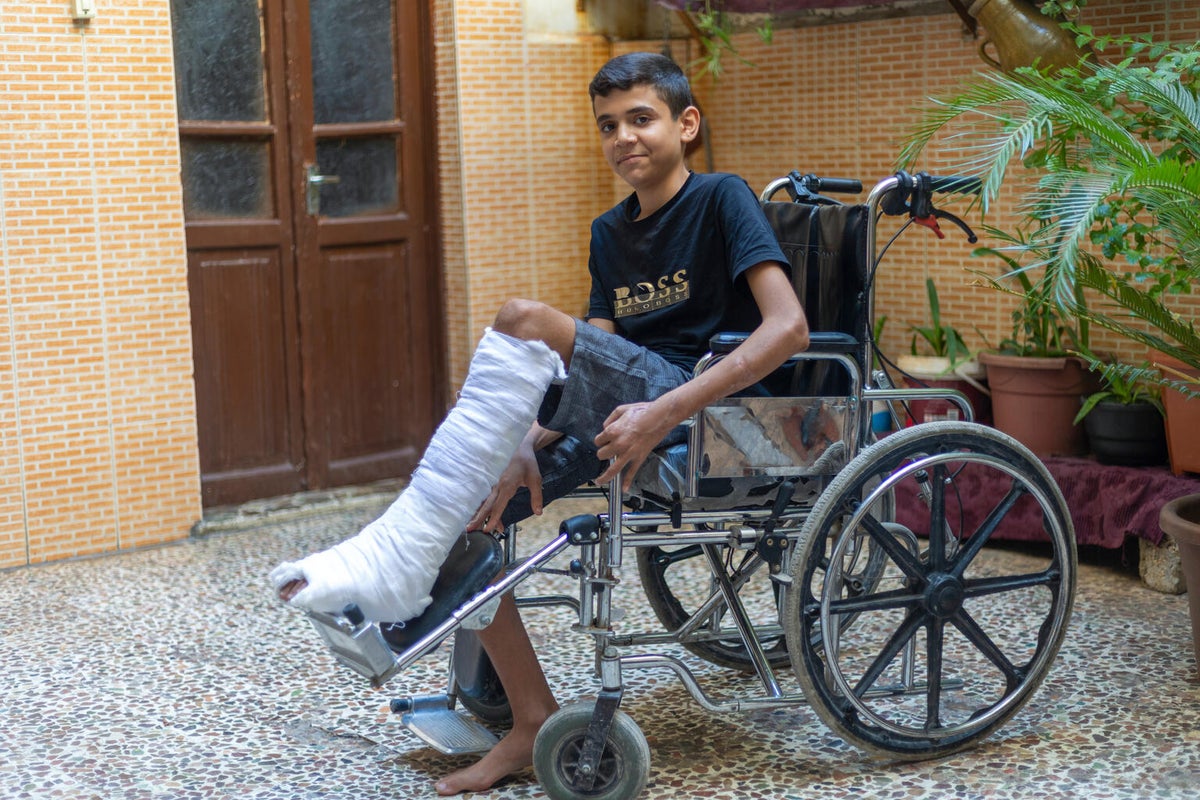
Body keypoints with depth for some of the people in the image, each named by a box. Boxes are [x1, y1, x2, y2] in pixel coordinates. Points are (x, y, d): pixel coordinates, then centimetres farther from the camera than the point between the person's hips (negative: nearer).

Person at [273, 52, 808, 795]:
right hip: (617, 417, 8)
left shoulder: (721, 199, -3)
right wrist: (531, 446, -7)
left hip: (700, 410, -8)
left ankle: (398, 555, -28)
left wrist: (664, 412, -25)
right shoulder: (611, 234, 19)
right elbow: (591, 366, 12)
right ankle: (534, 725, 2)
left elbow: (788, 327, -17)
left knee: (525, 322, -28)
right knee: (467, 504, -5)